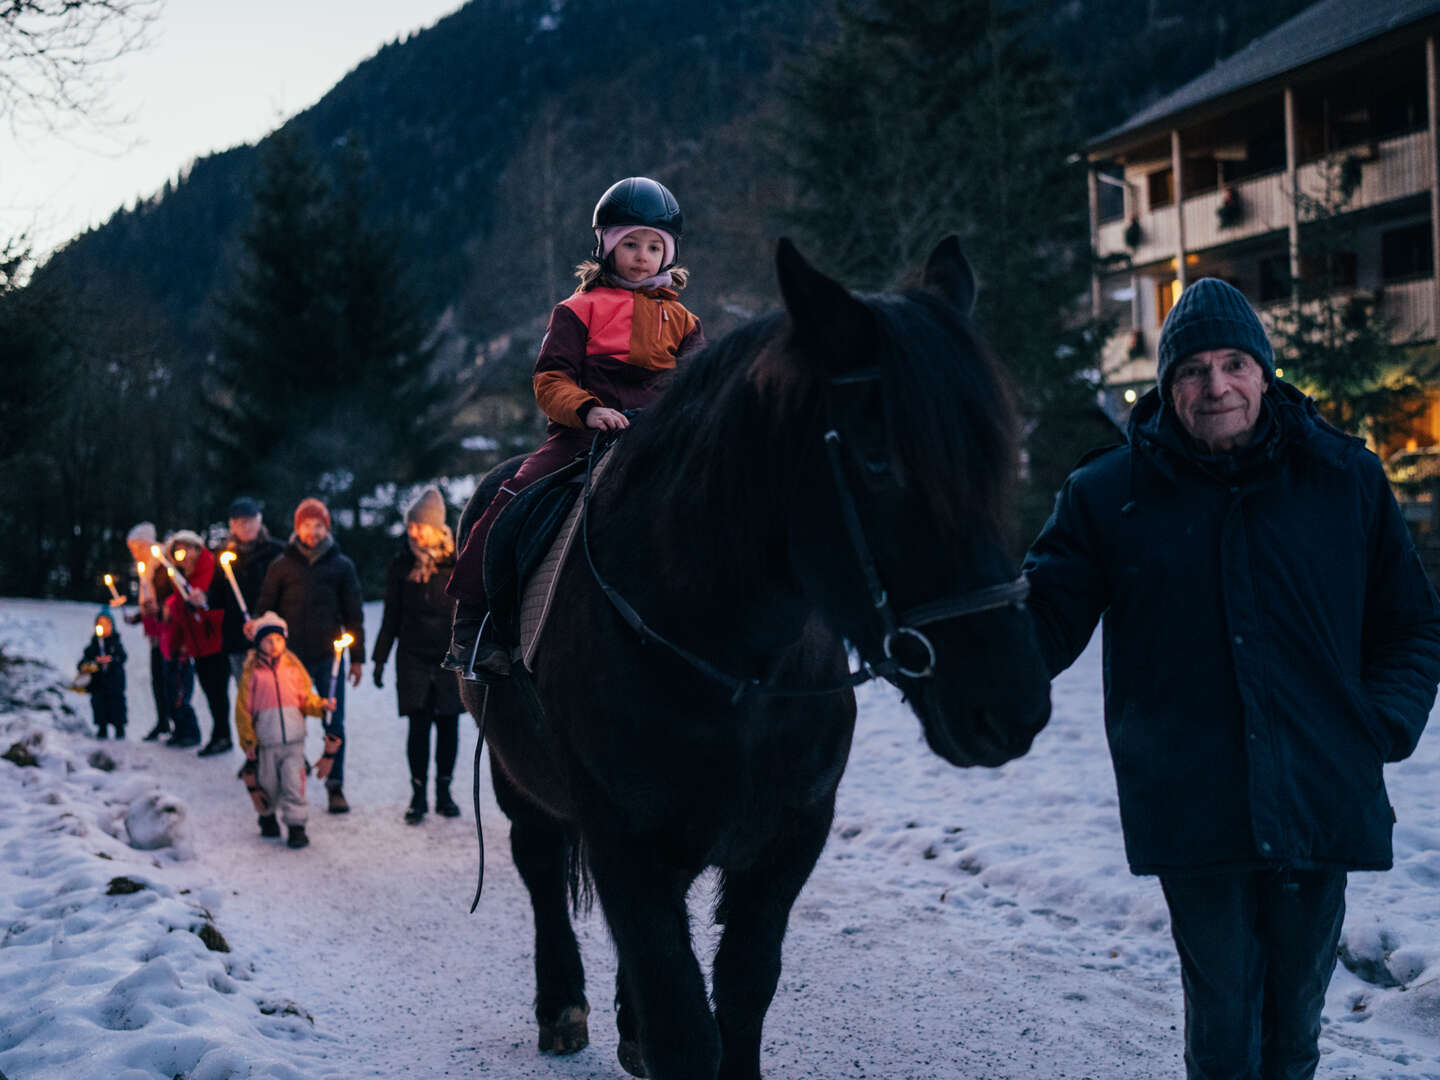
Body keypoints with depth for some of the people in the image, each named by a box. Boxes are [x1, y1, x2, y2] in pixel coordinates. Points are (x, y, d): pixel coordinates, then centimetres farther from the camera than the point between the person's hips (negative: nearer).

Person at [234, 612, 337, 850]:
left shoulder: (294, 667, 5)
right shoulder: (252, 673, -1)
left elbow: (306, 699, 11)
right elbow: (243, 710, 1)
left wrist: (322, 705, -10)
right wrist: (248, 741, -2)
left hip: (294, 739, 1)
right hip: (265, 743, -1)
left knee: (294, 783, -8)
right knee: (268, 784, 11)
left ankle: (296, 826, 1)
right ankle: (267, 815, 37)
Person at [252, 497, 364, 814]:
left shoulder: (341, 565, 6)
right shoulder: (282, 565, 6)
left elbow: (353, 613, 9)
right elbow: (266, 607, 10)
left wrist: (357, 656, 7)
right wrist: (257, 627, -10)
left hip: (329, 656, 0)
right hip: (292, 656, 0)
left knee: (334, 725, 0)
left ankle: (335, 787, 10)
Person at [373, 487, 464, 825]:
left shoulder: (458, 561, -3)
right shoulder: (402, 563, 2)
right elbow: (391, 616, 8)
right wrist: (380, 658, 6)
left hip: (451, 657, 0)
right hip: (413, 657, 0)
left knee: (448, 724, 5)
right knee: (419, 725, -2)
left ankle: (444, 791, 18)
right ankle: (418, 795, 7)